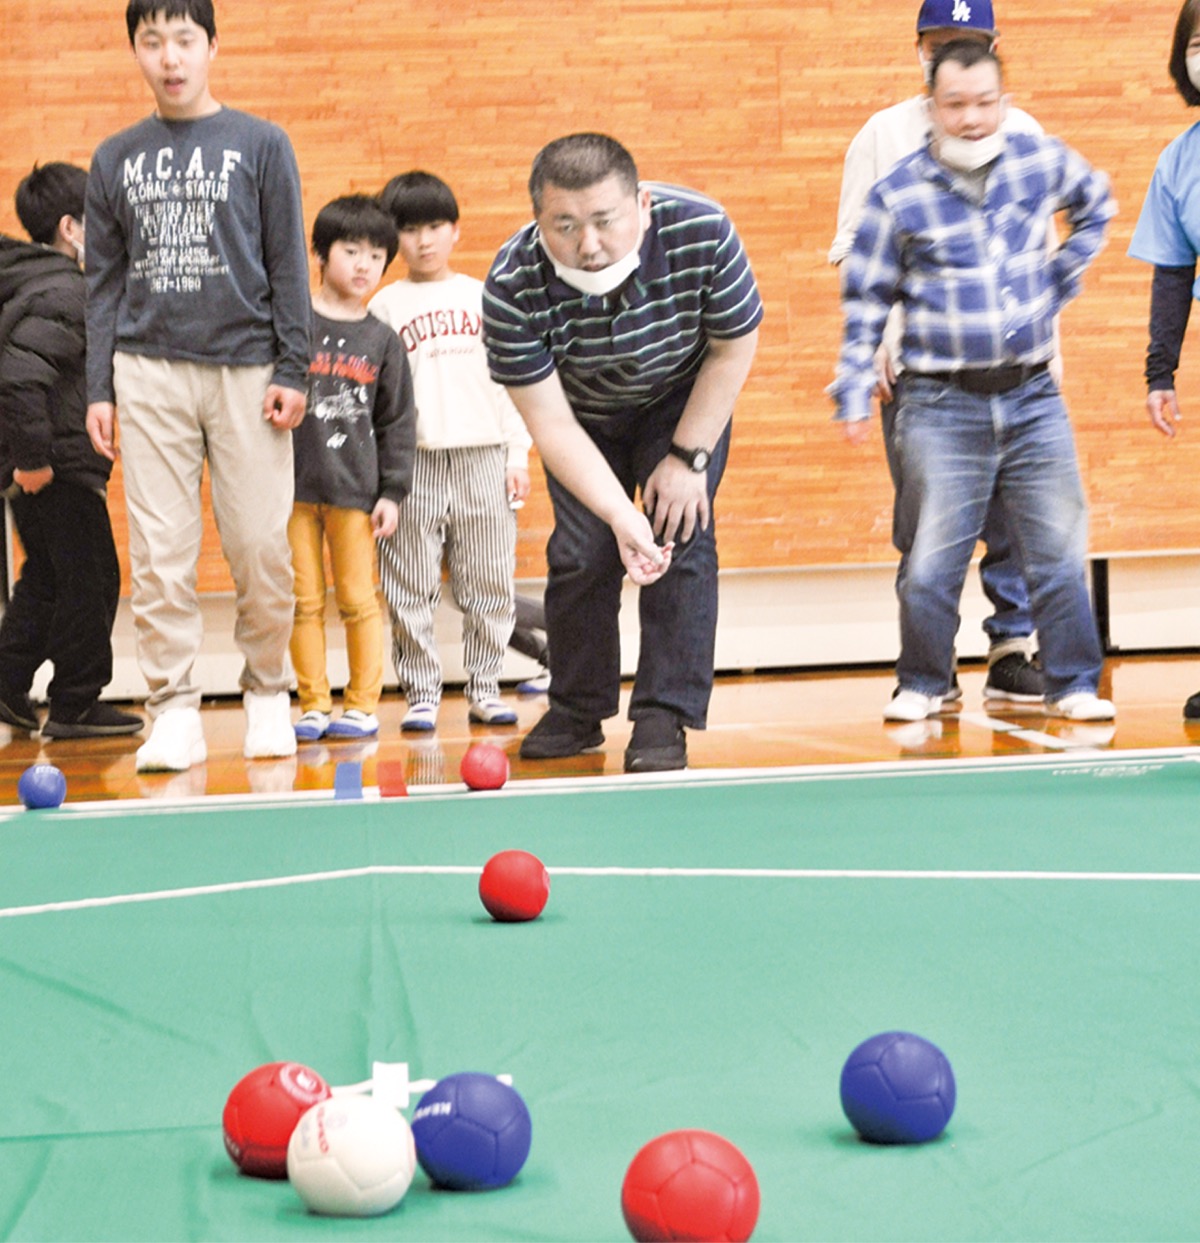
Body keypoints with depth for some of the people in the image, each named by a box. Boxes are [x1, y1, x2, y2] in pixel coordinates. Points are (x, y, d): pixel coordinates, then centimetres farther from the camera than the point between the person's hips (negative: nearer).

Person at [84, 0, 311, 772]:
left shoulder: (260, 145, 6)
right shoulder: (117, 159, 12)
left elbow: (289, 266, 4)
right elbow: (104, 282, 12)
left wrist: (292, 370, -3)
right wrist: (99, 389, 5)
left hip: (247, 369, -2)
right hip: (149, 370, 2)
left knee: (261, 547, -1)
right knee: (160, 553, -2)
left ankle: (268, 694, 16)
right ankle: (176, 712, 3)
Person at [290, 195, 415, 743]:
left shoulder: (381, 339, 6)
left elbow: (397, 421, 9)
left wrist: (391, 491, 2)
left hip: (354, 490, 1)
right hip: (294, 485, -1)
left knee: (357, 599, 4)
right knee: (304, 601, 4)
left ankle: (363, 704, 13)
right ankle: (314, 705, 13)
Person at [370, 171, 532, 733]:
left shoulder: (483, 297, 11)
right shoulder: (387, 306, 5)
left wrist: (518, 455, 5)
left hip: (483, 458, 2)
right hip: (413, 460, -2)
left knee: (489, 582, 5)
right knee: (412, 590, 0)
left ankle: (485, 689, 14)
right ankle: (421, 694, 7)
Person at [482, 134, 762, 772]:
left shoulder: (702, 232, -36)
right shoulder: (512, 288, -35)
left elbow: (734, 346, -17)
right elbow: (551, 423, -29)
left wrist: (687, 458, -17)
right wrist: (622, 517, -41)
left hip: (685, 399, 0)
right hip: (584, 414, 1)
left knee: (681, 539, -13)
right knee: (580, 550, -5)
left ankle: (665, 717, -6)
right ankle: (577, 712, 14)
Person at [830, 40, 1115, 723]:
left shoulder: (1043, 163, 3)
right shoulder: (898, 196, -4)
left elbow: (1097, 205, 25)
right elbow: (866, 300, 4)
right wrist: (854, 391, 0)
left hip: (1033, 397, 2)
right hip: (942, 407, -2)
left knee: (1060, 550, 3)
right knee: (933, 558, -4)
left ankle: (1074, 684, 14)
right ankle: (923, 686, 14)